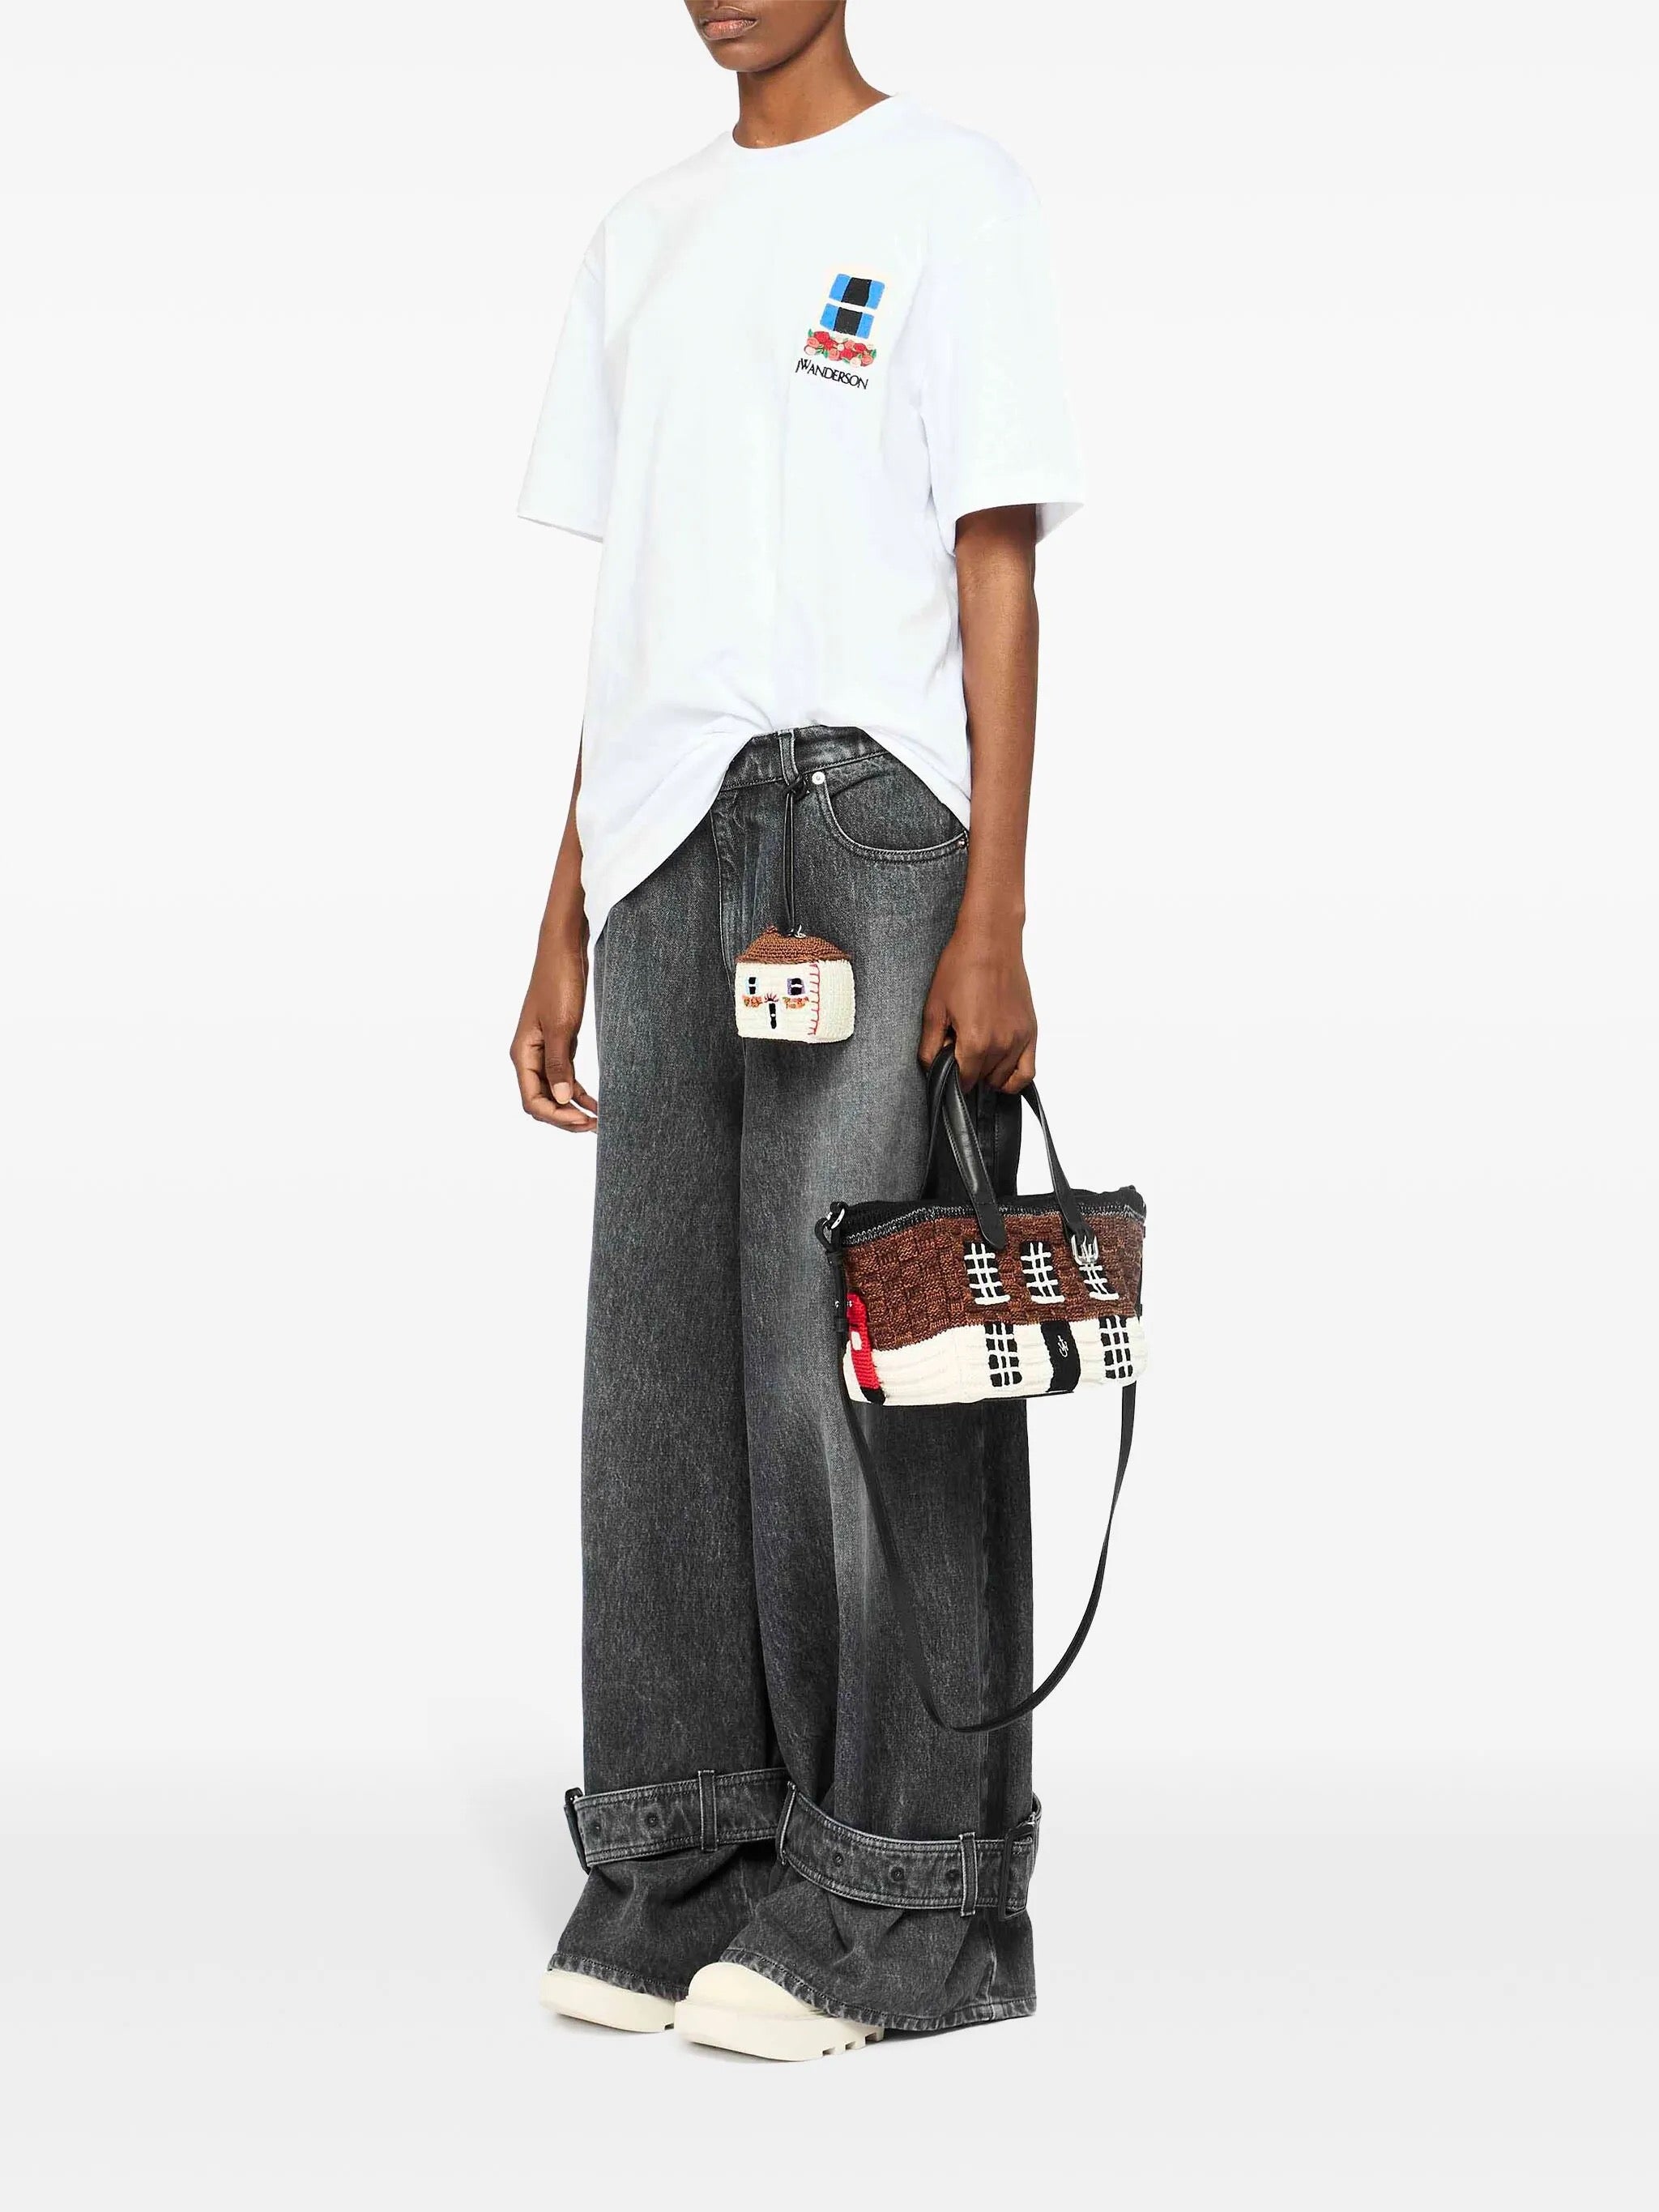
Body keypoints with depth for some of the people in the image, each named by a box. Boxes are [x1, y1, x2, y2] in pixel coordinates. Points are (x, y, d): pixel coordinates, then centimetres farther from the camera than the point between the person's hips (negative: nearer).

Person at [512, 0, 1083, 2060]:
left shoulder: (949, 196, 1)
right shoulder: (646, 232, 20)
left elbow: (998, 572, -5)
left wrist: (993, 926, -14)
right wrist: (565, 930, 15)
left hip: (874, 825, -6)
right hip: (670, 849, 6)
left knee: (863, 1353, -7)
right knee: (665, 1355, 5)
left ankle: (907, 1901, 1)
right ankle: (684, 1860, 14)